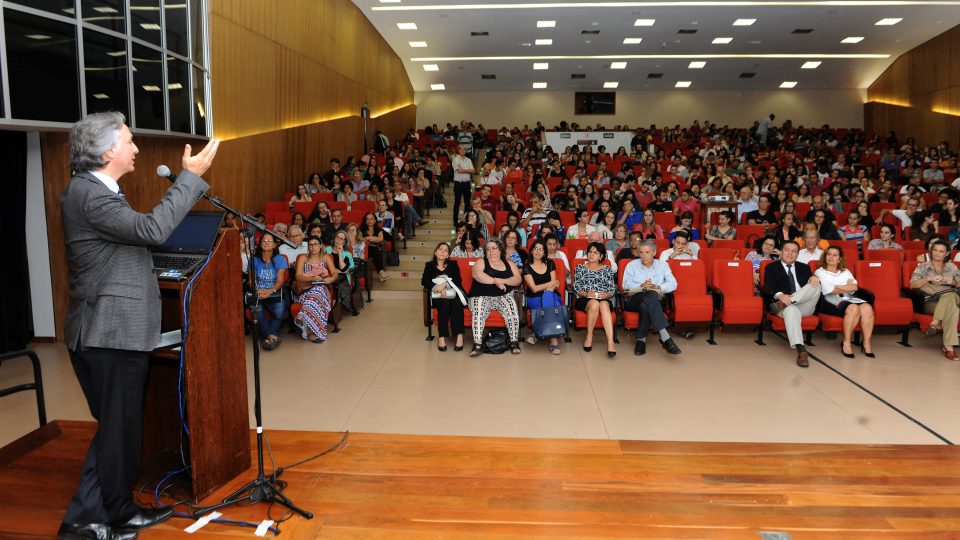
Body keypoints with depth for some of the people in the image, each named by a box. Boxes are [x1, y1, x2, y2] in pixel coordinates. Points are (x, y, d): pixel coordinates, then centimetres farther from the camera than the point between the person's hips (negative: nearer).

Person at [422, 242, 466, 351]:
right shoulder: (429, 265, 17)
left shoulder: (453, 264, 18)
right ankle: (442, 337, -35)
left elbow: (458, 280, 3)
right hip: (438, 295, 0)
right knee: (445, 304, -34)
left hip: (453, 292, 1)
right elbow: (424, 281, 3)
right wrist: (437, 288, -15)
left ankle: (459, 335, -39)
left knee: (456, 304, -33)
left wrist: (444, 285, -14)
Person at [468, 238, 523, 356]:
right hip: (482, 296, -2)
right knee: (478, 313, -33)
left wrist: (503, 281, -16)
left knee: (512, 312, -29)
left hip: (504, 296, 2)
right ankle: (477, 344, -35)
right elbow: (476, 274, -14)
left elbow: (518, 280, 3)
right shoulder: (481, 262, 8)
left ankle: (514, 342, -21)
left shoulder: (509, 264, 16)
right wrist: (496, 281, -17)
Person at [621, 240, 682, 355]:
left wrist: (657, 287, -12)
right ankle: (665, 338, -48)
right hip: (635, 299, -1)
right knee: (651, 295, -37)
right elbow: (625, 284, 1)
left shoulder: (662, 265, 17)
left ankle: (641, 340, -29)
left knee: (645, 306, -38)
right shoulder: (632, 265, 14)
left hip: (655, 301, 2)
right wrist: (641, 286, -16)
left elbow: (673, 284, 5)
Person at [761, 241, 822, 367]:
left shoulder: (804, 267, 27)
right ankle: (800, 350, -52)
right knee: (791, 309, -40)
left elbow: (812, 281, 9)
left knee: (816, 284, -22)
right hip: (785, 305, -4)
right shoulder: (771, 268, 14)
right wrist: (780, 295, -27)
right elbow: (768, 287, -5)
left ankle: (786, 302, -33)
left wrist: (814, 278, -17)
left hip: (805, 306, 4)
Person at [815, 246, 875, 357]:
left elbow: (855, 287, 8)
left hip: (850, 299, 5)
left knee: (867, 308, -28)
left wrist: (837, 287, -3)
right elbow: (832, 291, -4)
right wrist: (848, 287, 5)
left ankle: (866, 342, -21)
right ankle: (846, 343, -25)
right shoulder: (820, 272, 9)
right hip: (832, 302, -5)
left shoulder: (845, 271, 26)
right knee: (854, 308, -36)